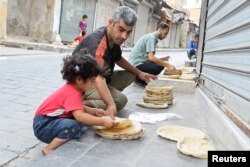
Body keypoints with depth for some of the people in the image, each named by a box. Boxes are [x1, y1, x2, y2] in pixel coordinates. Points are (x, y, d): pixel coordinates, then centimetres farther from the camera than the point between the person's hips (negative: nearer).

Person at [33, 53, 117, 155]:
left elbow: (79, 109, 14)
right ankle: (49, 150, -14)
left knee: (84, 119, 2)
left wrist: (94, 111, 2)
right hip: (43, 125, -9)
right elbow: (79, 116, -39)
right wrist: (102, 121, -35)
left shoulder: (72, 88, 3)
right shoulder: (72, 93, -26)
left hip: (52, 120, 10)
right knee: (73, 127, -34)